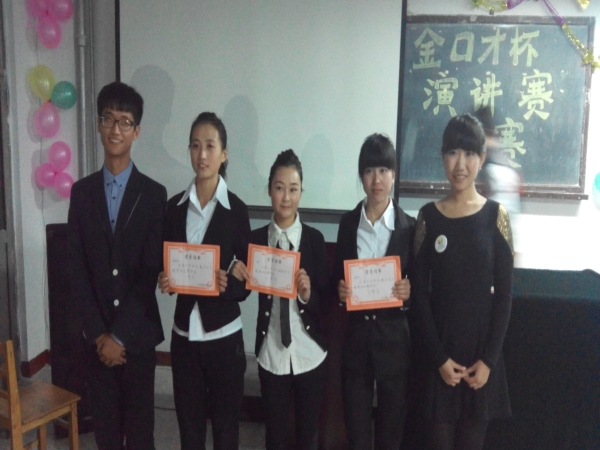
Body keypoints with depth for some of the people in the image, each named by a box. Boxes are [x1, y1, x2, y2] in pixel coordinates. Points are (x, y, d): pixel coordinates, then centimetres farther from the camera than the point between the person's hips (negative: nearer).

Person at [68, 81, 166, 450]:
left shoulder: (154, 194, -6)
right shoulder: (82, 191, 2)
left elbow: (150, 271, -10)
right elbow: (77, 270, 0)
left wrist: (120, 335, -12)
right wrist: (98, 333, -8)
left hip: (138, 332, -2)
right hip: (97, 335, 2)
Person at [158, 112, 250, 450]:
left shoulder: (236, 209, -7)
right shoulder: (175, 206, 3)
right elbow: (165, 261, 10)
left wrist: (228, 285, -23)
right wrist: (164, 280, -10)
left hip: (223, 332, -3)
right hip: (185, 331, 3)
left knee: (226, 419, 10)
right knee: (188, 419, 14)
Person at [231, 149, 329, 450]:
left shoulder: (314, 238, -6)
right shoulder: (256, 239, -3)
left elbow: (325, 301, -4)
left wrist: (309, 294, -24)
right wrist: (236, 276, -17)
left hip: (310, 353, -1)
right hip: (271, 353, 1)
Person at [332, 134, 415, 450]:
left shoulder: (409, 226, -4)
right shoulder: (348, 222, 3)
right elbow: (336, 275, 8)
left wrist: (409, 291, -20)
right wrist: (339, 289, -13)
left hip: (394, 334, -1)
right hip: (356, 332, 2)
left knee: (392, 419, 12)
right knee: (355, 420, 11)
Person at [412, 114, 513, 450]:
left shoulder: (496, 215, -3)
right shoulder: (429, 216, -2)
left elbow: (504, 295, -3)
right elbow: (419, 292, -2)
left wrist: (489, 359, -9)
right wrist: (438, 356, -8)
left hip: (482, 347, 0)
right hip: (440, 348, 0)